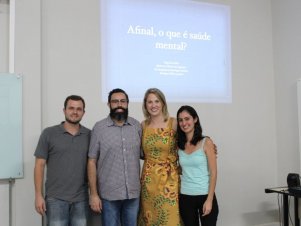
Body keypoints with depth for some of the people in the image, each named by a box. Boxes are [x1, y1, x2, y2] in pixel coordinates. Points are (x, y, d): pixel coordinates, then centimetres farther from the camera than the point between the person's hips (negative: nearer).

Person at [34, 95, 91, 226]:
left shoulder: (90, 135, 4)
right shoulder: (49, 133, -1)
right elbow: (39, 165, -1)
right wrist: (39, 195, -5)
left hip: (81, 199, 2)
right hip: (56, 199, -2)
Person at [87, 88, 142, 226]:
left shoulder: (137, 126, 3)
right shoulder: (99, 127, -6)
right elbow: (92, 162, -5)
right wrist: (93, 194, -7)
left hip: (133, 193, 3)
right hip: (108, 194, -2)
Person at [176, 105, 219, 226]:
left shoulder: (206, 142, -7)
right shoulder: (179, 145, 4)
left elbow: (213, 173, -8)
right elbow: (180, 169, 11)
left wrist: (209, 200, -12)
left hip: (205, 195, -3)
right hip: (185, 196, 3)